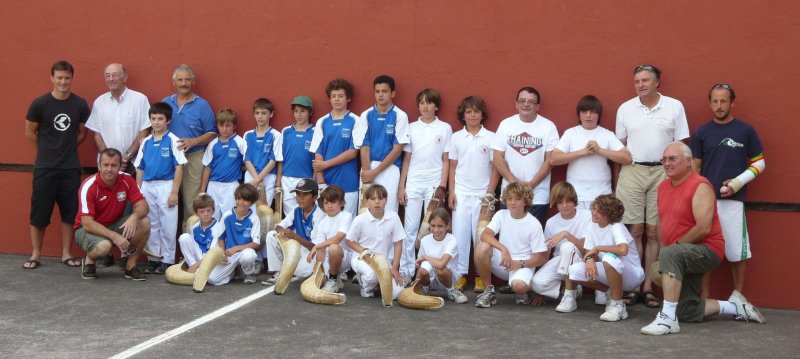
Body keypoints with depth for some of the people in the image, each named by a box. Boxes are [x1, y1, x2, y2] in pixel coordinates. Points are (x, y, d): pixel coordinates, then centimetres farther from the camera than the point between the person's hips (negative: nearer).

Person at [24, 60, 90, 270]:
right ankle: (35, 254, 16)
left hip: (71, 168, 2)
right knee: (39, 212, 3)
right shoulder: (40, 103, -6)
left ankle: (66, 254, 18)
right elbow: (30, 133, 4)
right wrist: (47, 152, 9)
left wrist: (66, 149, 6)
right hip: (44, 168, -2)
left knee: (69, 212, 7)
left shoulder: (80, 104, 0)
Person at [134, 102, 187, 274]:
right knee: (151, 226, 12)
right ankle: (153, 259, 21)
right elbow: (140, 169, 12)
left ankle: (167, 261, 10)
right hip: (147, 187, 5)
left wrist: (174, 192, -12)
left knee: (167, 226, 1)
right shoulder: (146, 142, 9)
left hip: (165, 186, -5)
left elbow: (179, 167, -7)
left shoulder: (173, 140, -5)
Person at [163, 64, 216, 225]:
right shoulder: (166, 103, 9)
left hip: (194, 158, -3)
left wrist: (193, 141, -15)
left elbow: (212, 133, 1)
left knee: (191, 202, -2)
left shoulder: (202, 105, 0)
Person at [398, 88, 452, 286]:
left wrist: (442, 187, -5)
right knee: (410, 229, 3)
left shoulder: (445, 128, 3)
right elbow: (406, 159, 9)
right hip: (413, 184, 2)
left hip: (434, 184, -1)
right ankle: (406, 271, 9)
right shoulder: (411, 127, 8)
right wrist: (401, 187, 4)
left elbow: (446, 160, 2)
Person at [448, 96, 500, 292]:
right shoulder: (456, 137, 5)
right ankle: (460, 274, 9)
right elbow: (452, 167, 8)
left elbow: (495, 167, 1)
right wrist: (451, 192, 1)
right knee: (460, 233, 1)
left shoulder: (491, 138, 0)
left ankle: (481, 275, 12)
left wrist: (490, 193, -5)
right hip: (461, 193, 1)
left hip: (482, 194, -1)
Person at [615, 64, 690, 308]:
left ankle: (648, 287, 8)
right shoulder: (625, 109, 6)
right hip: (632, 171, 1)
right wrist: (617, 177, 5)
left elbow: (681, 145, 4)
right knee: (635, 230, 0)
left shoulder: (674, 107, 2)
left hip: (663, 173, -1)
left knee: (654, 231, 2)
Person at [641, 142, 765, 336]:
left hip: (706, 250, -9)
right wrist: (663, 266, 4)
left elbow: (704, 228, -25)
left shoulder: (700, 186, -16)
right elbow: (663, 224, 13)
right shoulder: (663, 187, 9)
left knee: (669, 254, -38)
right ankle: (734, 307, 28)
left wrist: (676, 244, -16)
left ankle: (668, 319, -37)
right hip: (683, 258, 9)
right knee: (688, 313, 7)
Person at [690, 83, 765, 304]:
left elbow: (759, 163, 5)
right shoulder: (701, 133, 8)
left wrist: (737, 182, -8)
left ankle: (738, 294, 16)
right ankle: (704, 297, 13)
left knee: (736, 250, 1)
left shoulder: (745, 131, 3)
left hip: (732, 200, -2)